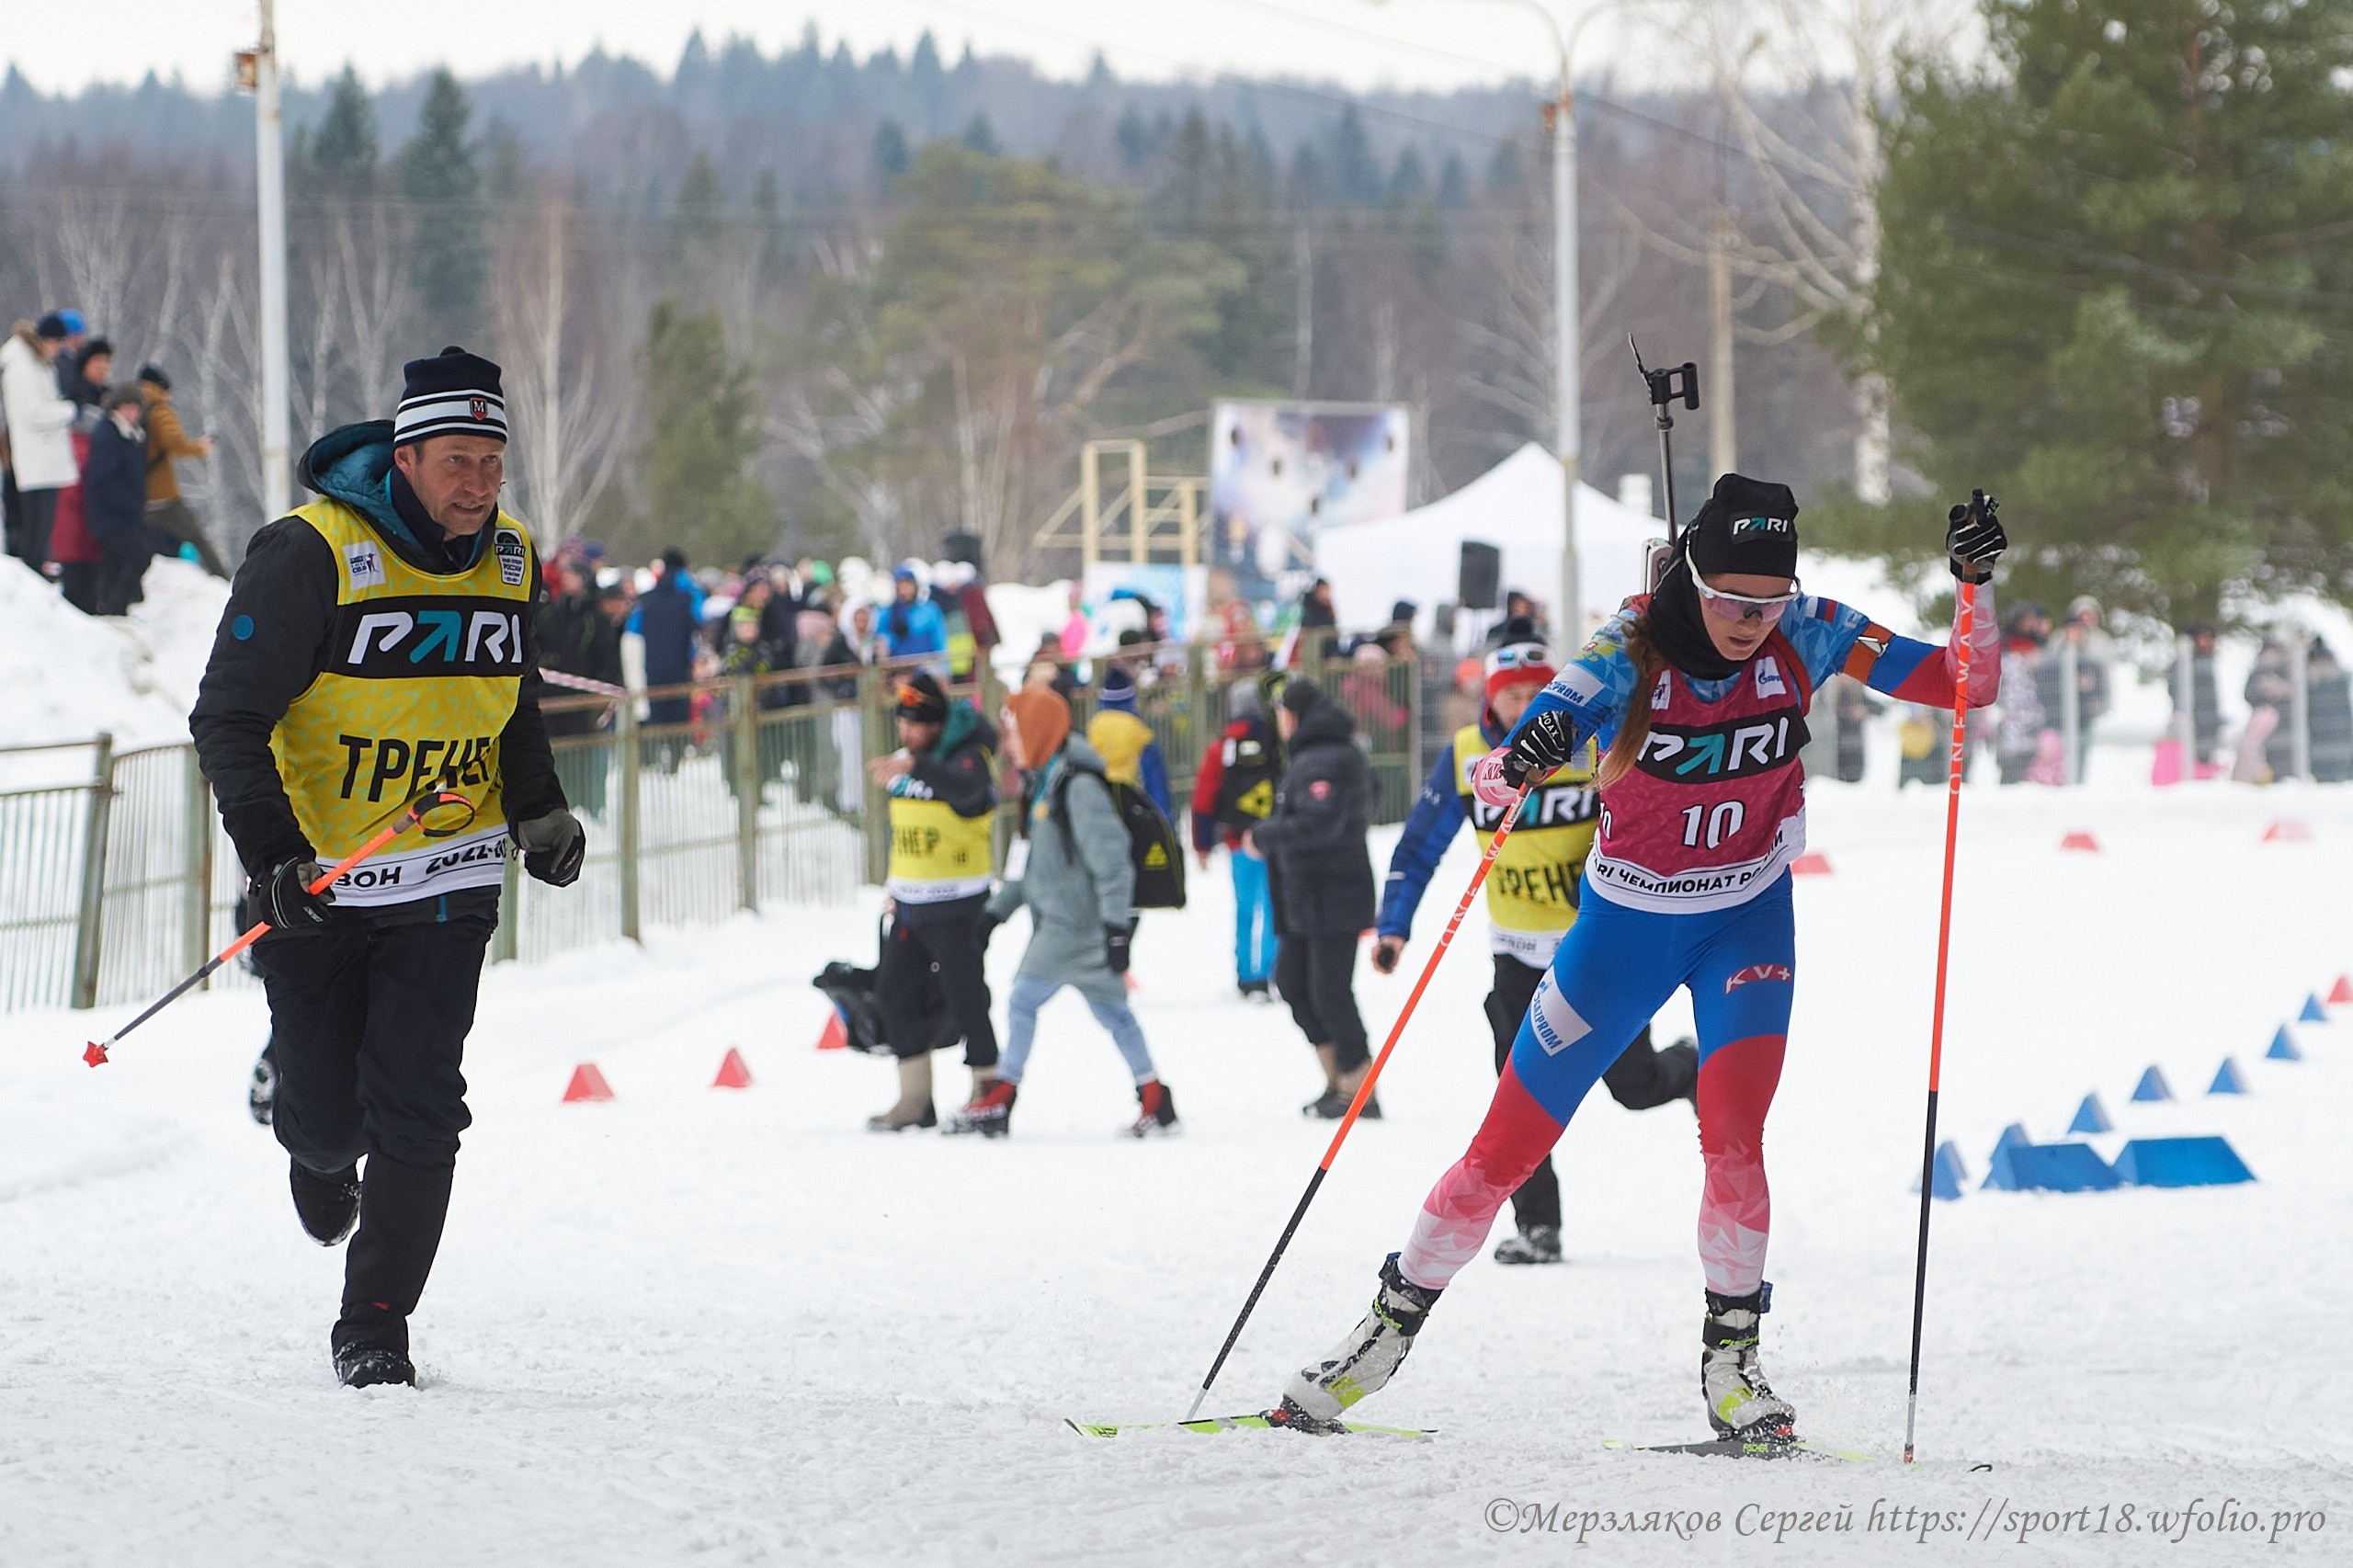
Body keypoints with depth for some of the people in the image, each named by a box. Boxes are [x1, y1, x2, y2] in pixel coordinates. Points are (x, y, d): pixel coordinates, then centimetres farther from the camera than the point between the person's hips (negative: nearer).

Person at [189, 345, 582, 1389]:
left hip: (447, 876, 3)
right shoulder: (310, 555, -16)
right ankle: (318, 1150, 42)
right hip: (316, 873, -3)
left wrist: (539, 809, 2)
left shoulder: (506, 562, 2)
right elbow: (230, 716, -13)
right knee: (326, 1116, 4)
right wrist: (272, 857, -22)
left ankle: (376, 1318, 1)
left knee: (417, 1109, -8)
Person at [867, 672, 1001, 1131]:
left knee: (965, 998, -7)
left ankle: (988, 1089, 5)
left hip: (956, 906, -8)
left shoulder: (967, 757, -14)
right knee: (893, 992, 9)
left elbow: (965, 787, -39)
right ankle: (915, 1102, 16)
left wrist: (913, 767, -54)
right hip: (909, 904, 8)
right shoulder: (902, 764, 10)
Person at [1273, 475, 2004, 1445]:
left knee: (1732, 1131, -22)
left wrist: (1975, 589, -32)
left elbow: (1967, 684, -14)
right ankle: (1395, 1321, 22)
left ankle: (1732, 1359, -7)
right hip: (1627, 919, -1)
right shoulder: (1631, 652, -23)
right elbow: (1494, 774, -31)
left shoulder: (1804, 636, -16)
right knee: (1509, 1145, 4)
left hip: (1746, 919, 1)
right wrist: (1519, 761, -55)